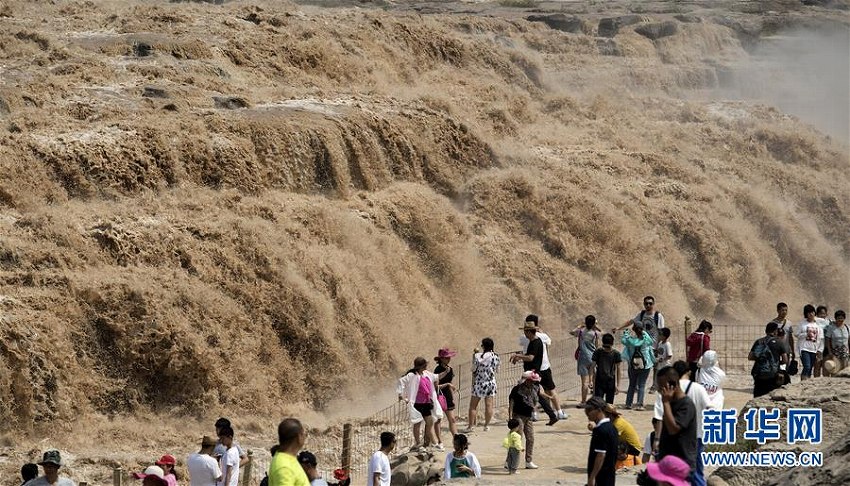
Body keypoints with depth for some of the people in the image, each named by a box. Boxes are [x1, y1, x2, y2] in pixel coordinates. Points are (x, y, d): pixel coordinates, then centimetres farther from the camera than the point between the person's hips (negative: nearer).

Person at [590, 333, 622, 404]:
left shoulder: (615, 354, -2)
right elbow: (593, 367, 1)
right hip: (599, 382, 0)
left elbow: (617, 369, 2)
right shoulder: (598, 352, -3)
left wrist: (618, 385, 0)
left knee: (609, 404, 4)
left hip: (611, 382, 1)